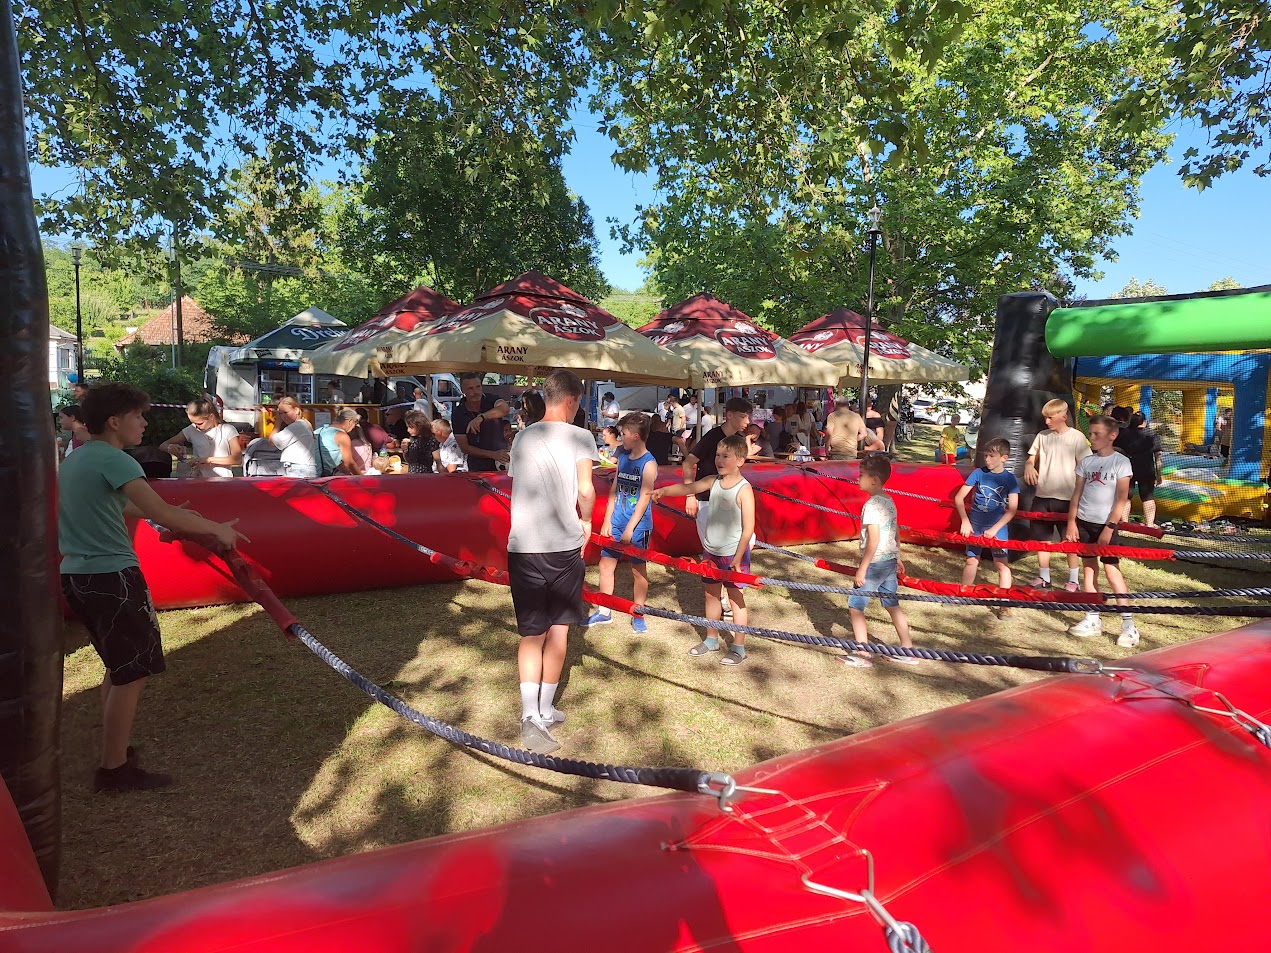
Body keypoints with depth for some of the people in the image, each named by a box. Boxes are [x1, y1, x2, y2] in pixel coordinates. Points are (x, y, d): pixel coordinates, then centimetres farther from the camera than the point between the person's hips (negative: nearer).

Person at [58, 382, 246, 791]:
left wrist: (175, 514, 25)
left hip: (77, 574, 10)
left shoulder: (76, 457, 13)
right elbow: (160, 513, -24)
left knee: (119, 665, 23)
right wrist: (216, 529, -12)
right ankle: (114, 769, 9)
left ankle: (113, 747, 33)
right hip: (110, 576, -10)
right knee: (132, 673, 0)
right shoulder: (113, 460, -17)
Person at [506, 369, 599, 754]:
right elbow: (585, 490, -13)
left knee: (531, 633, 8)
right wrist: (586, 522, 7)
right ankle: (545, 711, 25)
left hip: (522, 546, 3)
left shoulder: (522, 437, 11)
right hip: (564, 545, -3)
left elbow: (517, 488, 14)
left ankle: (531, 717, -5)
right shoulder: (579, 436, -4)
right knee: (558, 630, 14)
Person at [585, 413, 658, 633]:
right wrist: (607, 521, 6)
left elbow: (645, 498, -15)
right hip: (616, 523, 6)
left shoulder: (648, 464, -12)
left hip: (637, 525, -6)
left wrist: (630, 528, -15)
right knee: (606, 564, 9)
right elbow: (614, 490, 10)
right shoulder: (622, 458, 7)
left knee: (638, 569, 6)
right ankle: (603, 612, 22)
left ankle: (638, 615, 20)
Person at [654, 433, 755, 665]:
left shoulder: (744, 490, -17)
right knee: (711, 594, 17)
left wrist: (738, 558, -17)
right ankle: (711, 640, 34)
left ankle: (739, 647, 19)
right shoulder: (712, 481, -1)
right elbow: (687, 488, -11)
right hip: (710, 550, 6)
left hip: (734, 554, -6)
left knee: (736, 598, 6)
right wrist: (664, 491, -29)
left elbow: (748, 528, -17)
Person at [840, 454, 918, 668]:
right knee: (893, 605, 18)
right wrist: (897, 558, 24)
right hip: (890, 561, 9)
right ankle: (908, 650, 25)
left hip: (875, 563, -9)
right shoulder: (889, 501, 8)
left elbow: (874, 539, -22)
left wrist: (862, 568, -19)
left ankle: (862, 655, 3)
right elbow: (896, 533, 15)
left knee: (855, 607, 0)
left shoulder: (871, 504, -18)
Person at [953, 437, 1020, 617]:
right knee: (971, 561, 11)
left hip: (997, 527, -1)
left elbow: (1012, 509, -12)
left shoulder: (1010, 479, -8)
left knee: (1001, 563, -3)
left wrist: (995, 528, -18)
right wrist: (965, 521, -14)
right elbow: (959, 497, -5)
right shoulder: (978, 473, -7)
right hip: (975, 526, 2)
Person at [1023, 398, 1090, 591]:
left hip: (1066, 497, -4)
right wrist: (1029, 466, -11)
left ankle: (1074, 580, 15)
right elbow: (1032, 458, 13)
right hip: (1042, 496, 4)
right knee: (1042, 537, 9)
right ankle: (1044, 577, 20)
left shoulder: (1077, 437, -5)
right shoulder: (1042, 436, 6)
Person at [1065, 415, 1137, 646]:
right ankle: (1093, 620, 15)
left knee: (1112, 570, -7)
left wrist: (1109, 527, -13)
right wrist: (1071, 522, 2)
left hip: (1105, 524, -5)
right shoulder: (1086, 461, 7)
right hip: (1084, 522, 5)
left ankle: (1128, 624, -1)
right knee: (1088, 568, 8)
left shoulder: (1121, 462, -5)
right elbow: (1077, 493, 8)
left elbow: (1121, 498, -9)